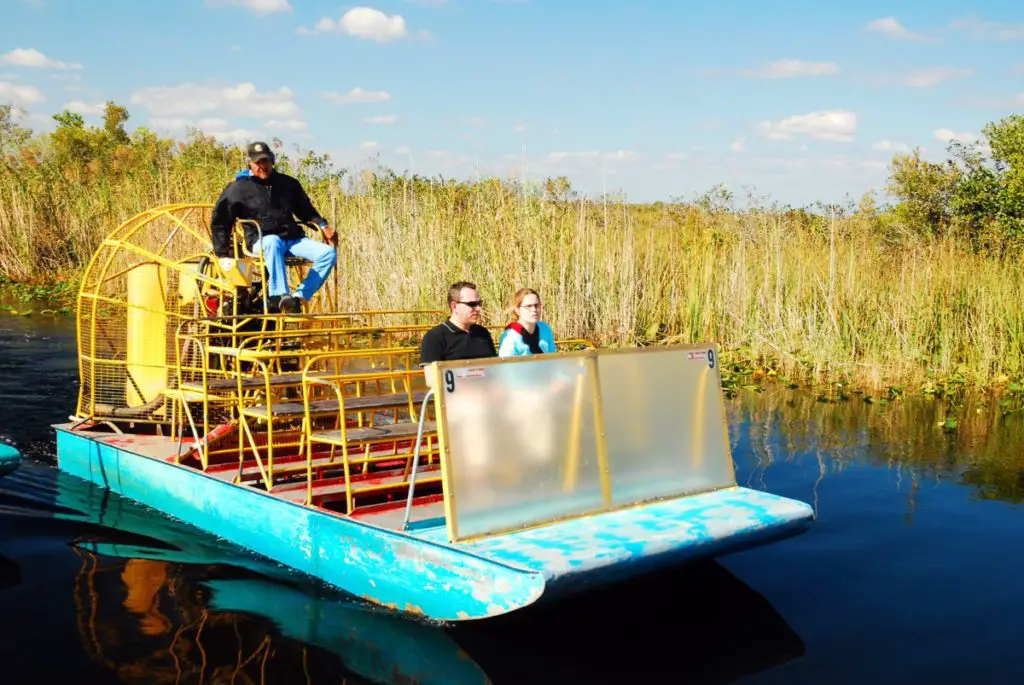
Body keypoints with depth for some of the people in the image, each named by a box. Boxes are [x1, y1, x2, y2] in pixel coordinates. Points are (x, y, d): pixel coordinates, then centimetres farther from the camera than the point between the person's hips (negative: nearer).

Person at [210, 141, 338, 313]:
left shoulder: (288, 183, 18)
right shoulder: (239, 188, 5)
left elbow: (306, 210, 28)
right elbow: (219, 221, 7)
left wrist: (323, 225, 10)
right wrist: (223, 254, 1)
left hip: (293, 239, 5)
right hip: (261, 241, -5)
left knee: (328, 254, -19)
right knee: (273, 242, -43)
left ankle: (298, 297, -22)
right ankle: (279, 296, -48)